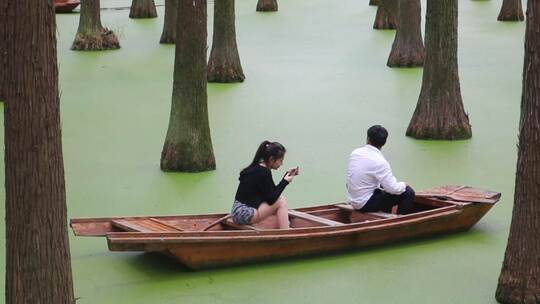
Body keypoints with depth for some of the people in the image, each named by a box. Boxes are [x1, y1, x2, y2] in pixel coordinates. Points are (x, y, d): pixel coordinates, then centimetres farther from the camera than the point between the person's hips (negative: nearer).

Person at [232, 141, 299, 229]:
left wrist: (287, 175, 14)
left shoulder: (257, 168, 11)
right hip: (244, 213, -10)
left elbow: (273, 191, 18)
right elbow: (271, 199, -15)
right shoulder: (264, 173, -17)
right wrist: (285, 181, -10)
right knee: (281, 201, -11)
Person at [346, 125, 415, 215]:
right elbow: (393, 188, -21)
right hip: (367, 204, -8)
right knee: (408, 193, -7)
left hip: (354, 201, 8)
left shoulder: (355, 153, 1)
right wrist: (403, 185, 1)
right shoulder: (379, 162, -21)